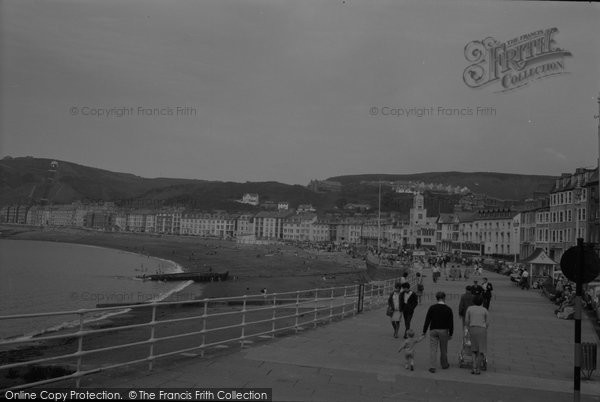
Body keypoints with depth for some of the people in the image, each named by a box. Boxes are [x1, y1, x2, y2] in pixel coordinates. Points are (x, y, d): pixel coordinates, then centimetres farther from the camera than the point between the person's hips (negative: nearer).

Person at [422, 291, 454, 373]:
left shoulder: (432, 308, -4)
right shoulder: (448, 309, -4)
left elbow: (427, 320, -4)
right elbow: (451, 323, -3)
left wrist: (424, 331, 1)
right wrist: (450, 334, 5)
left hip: (433, 330, 0)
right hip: (444, 330, 0)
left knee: (433, 349, -1)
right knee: (443, 349, 16)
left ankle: (432, 367, -8)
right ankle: (444, 364, 32)